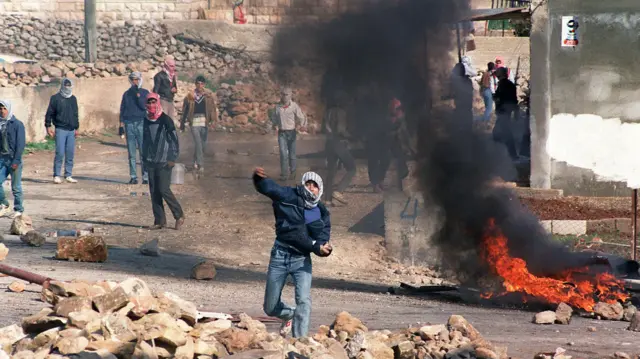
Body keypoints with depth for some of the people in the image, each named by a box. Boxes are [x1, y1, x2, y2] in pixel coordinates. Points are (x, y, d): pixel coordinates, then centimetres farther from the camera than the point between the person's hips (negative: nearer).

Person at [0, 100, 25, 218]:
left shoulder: (17, 124, -7)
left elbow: (20, 144, -10)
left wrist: (16, 161, -15)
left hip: (14, 160, -5)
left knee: (16, 187, 2)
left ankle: (19, 209, 13)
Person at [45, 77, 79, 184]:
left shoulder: (73, 99, 15)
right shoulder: (56, 98, -2)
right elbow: (49, 113, -2)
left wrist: (76, 127, 21)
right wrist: (48, 126, -8)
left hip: (71, 130, 5)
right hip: (60, 130, -5)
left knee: (70, 154, 4)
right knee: (60, 153, -9)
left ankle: (68, 175, 11)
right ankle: (57, 176, -3)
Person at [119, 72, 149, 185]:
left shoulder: (145, 93, 6)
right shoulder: (126, 94, 13)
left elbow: (144, 106, -8)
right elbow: (122, 109, 14)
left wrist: (138, 95, -12)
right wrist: (121, 123, 6)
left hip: (141, 123, -2)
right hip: (129, 123, 2)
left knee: (144, 152, -8)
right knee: (131, 153, 2)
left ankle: (145, 176, -7)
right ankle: (133, 176, 4)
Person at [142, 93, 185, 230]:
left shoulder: (165, 120, -7)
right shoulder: (146, 121, 11)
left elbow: (174, 139, -7)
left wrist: (172, 158, -11)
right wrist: (144, 158, 16)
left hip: (164, 162, -6)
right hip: (151, 162, 6)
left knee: (164, 189, -12)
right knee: (154, 192, 4)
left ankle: (179, 216, 2)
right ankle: (159, 220, 9)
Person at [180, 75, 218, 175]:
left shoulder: (209, 95, 3)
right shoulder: (190, 96, 1)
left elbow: (214, 108, 1)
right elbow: (185, 110, 9)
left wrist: (213, 120, -10)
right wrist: (182, 123, 13)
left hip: (205, 122, 2)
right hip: (194, 122, -2)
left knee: (203, 144, 10)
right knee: (198, 143, -11)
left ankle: (196, 161, 33)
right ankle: (200, 165, -11)